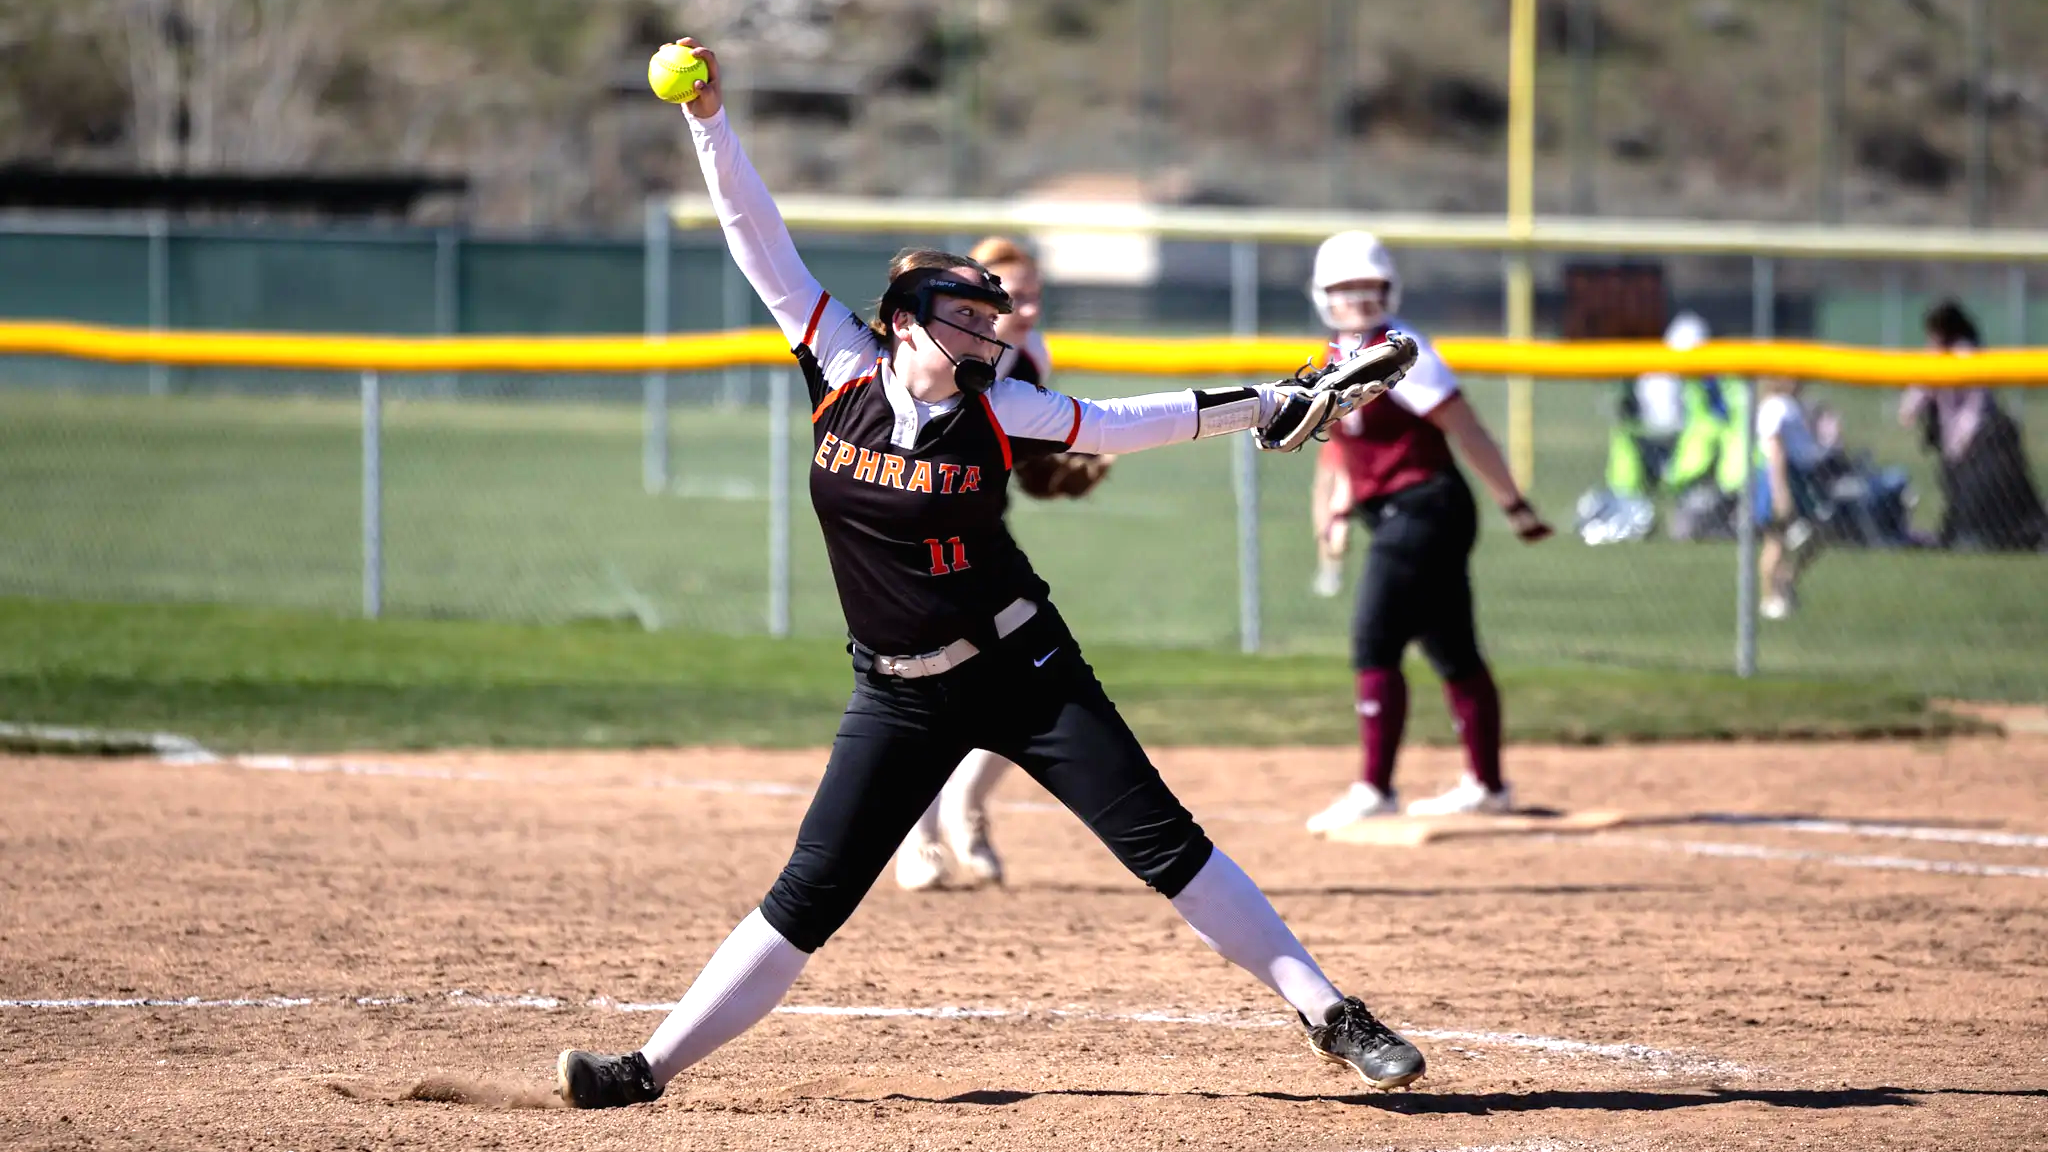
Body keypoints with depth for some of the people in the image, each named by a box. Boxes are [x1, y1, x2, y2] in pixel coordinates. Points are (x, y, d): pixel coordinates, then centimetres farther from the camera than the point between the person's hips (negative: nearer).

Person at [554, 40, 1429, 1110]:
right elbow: (760, 243, -5)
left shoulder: (998, 415, -6)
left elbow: (1131, 421, 0)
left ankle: (1329, 1015, 0)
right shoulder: (843, 374, -4)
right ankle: (653, 1065, 5)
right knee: (810, 893, -1)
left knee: (1165, 845, -4)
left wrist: (1285, 401, -2)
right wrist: (709, 120, -11)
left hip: (1023, 667, -1)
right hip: (899, 697, 1)